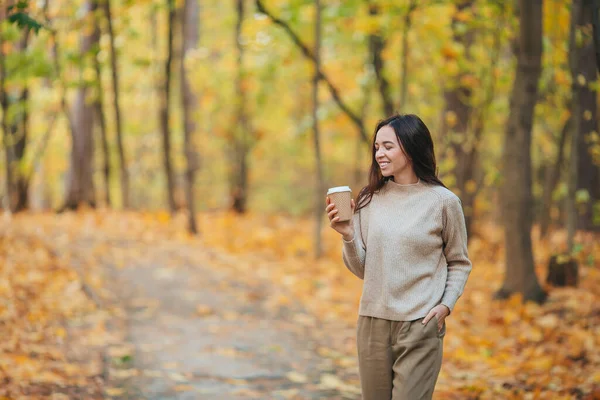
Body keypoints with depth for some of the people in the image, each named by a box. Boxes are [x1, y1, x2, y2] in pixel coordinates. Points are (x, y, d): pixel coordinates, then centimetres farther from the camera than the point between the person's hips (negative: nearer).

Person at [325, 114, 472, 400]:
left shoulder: (443, 202, -4)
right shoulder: (370, 200, 5)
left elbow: (459, 263, 6)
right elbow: (362, 270, 6)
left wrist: (446, 305, -8)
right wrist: (348, 235, -10)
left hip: (421, 326, -4)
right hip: (373, 322, 4)